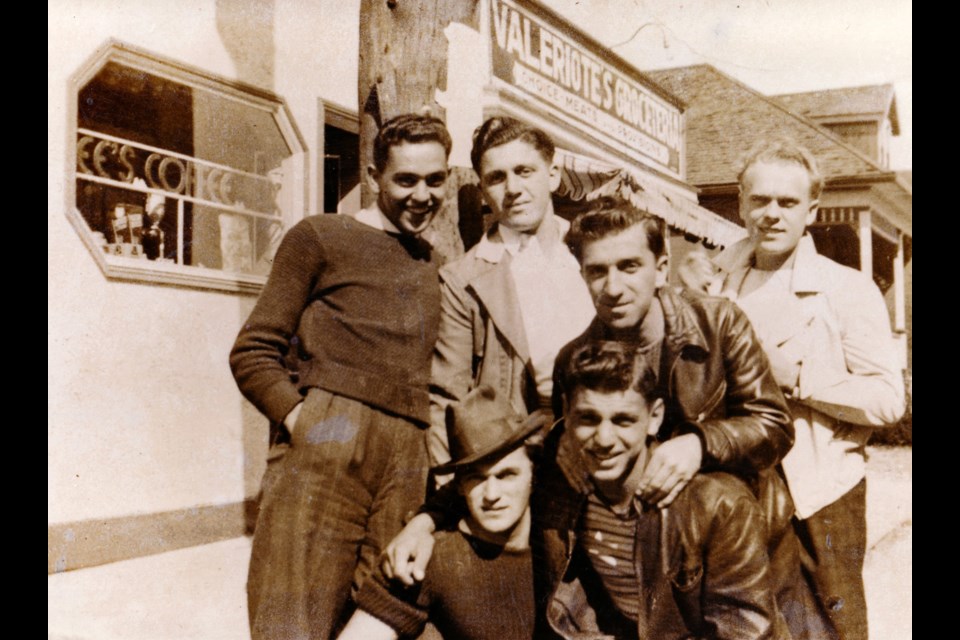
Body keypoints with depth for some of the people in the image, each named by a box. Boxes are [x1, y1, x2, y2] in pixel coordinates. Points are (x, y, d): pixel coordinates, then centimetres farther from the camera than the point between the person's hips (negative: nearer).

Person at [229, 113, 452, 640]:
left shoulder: (433, 266, 23)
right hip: (323, 445, -4)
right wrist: (299, 419, -11)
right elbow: (253, 353, 3)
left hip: (406, 461, 4)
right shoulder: (320, 238, 8)